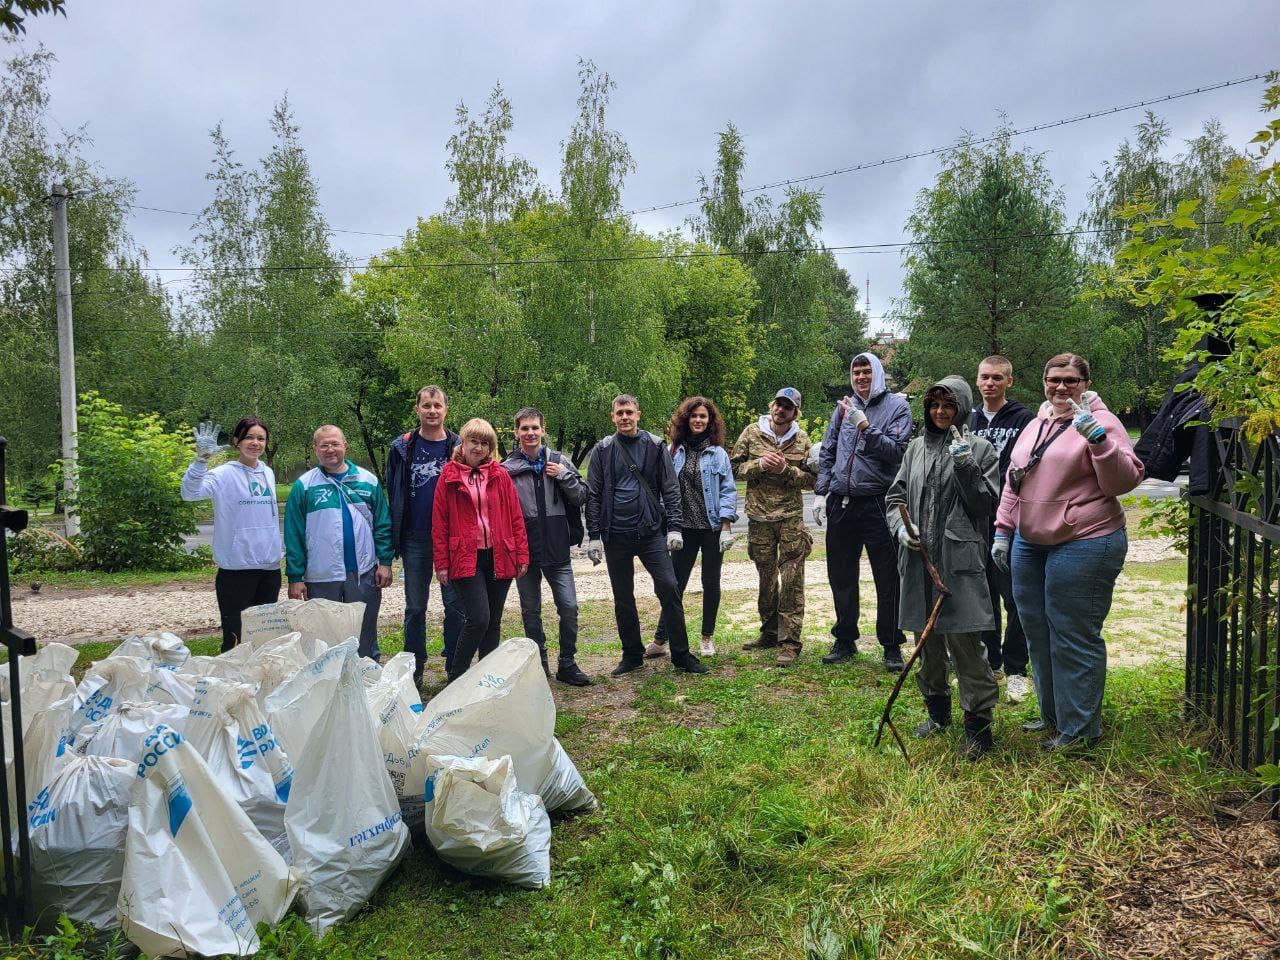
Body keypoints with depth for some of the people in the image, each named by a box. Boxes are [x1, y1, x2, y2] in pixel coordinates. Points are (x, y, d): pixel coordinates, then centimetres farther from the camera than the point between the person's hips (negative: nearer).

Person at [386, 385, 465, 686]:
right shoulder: (402, 448, 3)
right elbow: (392, 494, 7)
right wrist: (395, 539, 2)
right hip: (415, 540, 1)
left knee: (455, 605, 5)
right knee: (415, 607, 9)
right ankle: (413, 669, 20)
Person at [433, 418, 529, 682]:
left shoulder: (500, 475, 7)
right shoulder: (449, 477, 1)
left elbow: (515, 518, 7)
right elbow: (439, 524, 1)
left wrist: (522, 555, 2)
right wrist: (442, 563, -3)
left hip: (499, 558, 3)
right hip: (466, 558, -3)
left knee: (493, 622, 9)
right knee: (479, 618, -14)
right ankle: (455, 677, 4)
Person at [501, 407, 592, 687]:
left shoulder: (559, 461, 3)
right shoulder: (507, 468, -1)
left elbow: (581, 498, 5)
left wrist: (564, 476, -9)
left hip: (556, 548, 0)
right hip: (524, 550, 0)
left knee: (569, 607, -1)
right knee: (531, 611, 11)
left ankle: (567, 664, 15)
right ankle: (539, 665, 25)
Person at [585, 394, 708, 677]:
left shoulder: (656, 446, 3)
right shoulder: (603, 450, 3)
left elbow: (670, 489, 2)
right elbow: (593, 495, 3)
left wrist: (674, 527, -7)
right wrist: (594, 536, -2)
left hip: (651, 531, -1)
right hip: (616, 536, 1)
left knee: (669, 589, -6)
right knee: (623, 598, 9)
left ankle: (681, 655, 6)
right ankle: (632, 655, 23)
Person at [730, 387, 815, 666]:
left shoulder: (802, 440, 2)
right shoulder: (751, 433, 3)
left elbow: (811, 479, 1)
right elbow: (735, 468, 4)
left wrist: (786, 469, -14)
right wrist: (758, 465, -13)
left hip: (791, 518, -1)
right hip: (759, 518, 1)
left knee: (792, 580, -5)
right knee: (766, 578, 12)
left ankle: (790, 641, -1)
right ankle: (769, 633, 26)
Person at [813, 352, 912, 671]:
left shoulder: (896, 406, -1)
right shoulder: (844, 407, 10)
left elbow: (897, 450, -13)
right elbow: (827, 452, 13)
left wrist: (865, 426, -21)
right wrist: (820, 492, 7)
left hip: (878, 503, -4)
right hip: (841, 503, 4)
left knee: (888, 579, 2)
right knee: (841, 576, 12)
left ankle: (891, 646, 15)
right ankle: (845, 640, 26)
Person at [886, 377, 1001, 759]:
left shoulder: (979, 448, 2)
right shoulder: (917, 446, 13)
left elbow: (986, 504, -5)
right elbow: (895, 496, 14)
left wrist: (965, 466, -16)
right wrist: (900, 527, -4)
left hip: (960, 559, -5)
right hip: (918, 559, 5)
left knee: (965, 641, -7)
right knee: (927, 639, 14)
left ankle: (978, 723, 5)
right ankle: (937, 710, 31)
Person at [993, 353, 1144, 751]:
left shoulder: (1100, 421, -7)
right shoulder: (1034, 425, 15)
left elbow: (1125, 481, -15)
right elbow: (1013, 482, 20)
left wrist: (1097, 436, -26)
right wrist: (1003, 530, 15)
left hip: (1083, 546, -8)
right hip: (1029, 545, 8)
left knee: (1074, 639, -2)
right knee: (1038, 633, 16)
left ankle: (1079, 728, 12)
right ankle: (1052, 714, 32)